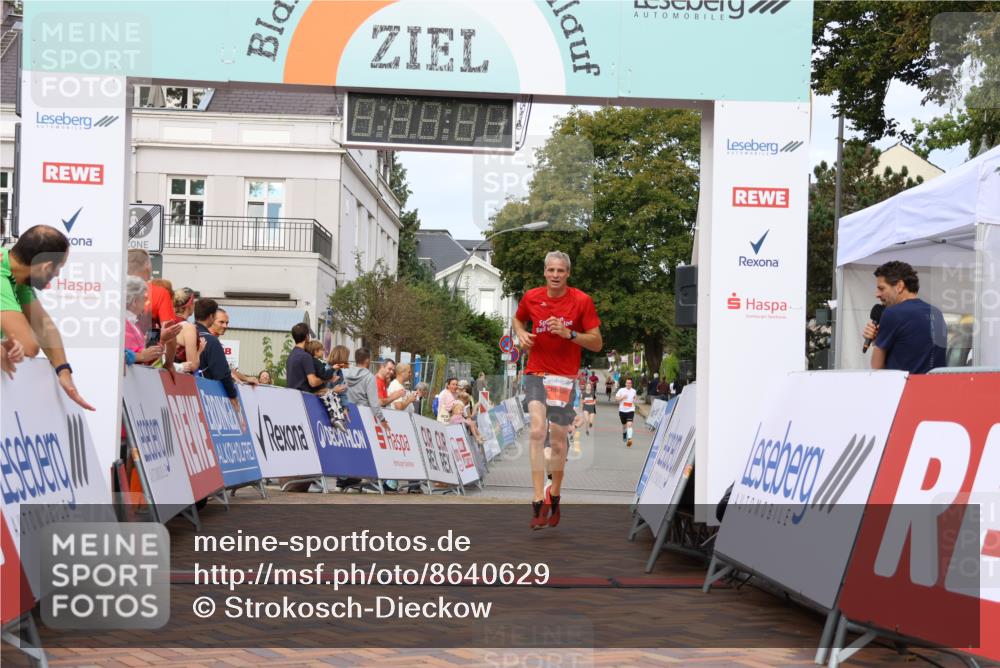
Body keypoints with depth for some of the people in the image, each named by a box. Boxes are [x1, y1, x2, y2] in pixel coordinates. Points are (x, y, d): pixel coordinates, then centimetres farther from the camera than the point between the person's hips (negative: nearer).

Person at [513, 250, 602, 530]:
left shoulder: (582, 301, -6)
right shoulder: (531, 297, 1)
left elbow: (597, 343, -5)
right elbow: (518, 319, 23)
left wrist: (569, 334, -21)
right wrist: (521, 334, 0)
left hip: (565, 376, 0)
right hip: (536, 373, 0)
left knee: (559, 441, 6)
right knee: (537, 431, -21)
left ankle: (554, 496, 30)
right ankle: (538, 500, -23)